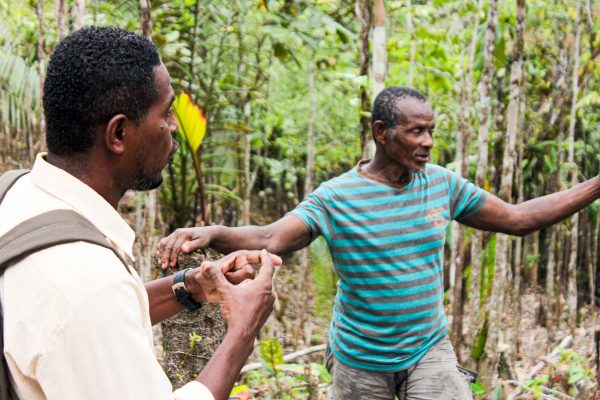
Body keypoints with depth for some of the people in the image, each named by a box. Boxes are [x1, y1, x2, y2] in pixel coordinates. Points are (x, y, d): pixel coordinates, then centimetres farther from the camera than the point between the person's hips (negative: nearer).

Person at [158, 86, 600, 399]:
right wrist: (212, 233, -46)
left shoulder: (443, 184, -3)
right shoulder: (336, 197, -15)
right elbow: (269, 238, -26)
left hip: (429, 349, 3)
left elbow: (519, 218, 5)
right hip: (361, 359, -2)